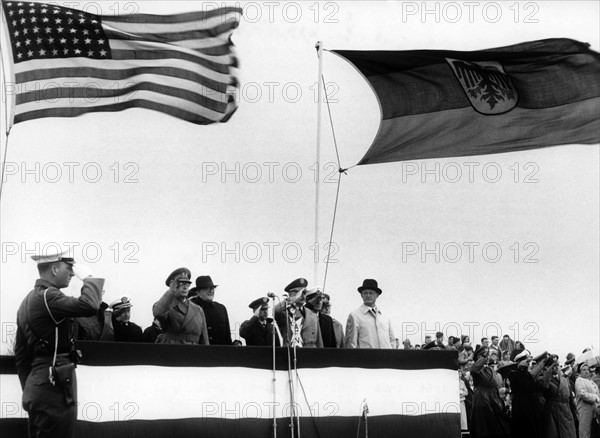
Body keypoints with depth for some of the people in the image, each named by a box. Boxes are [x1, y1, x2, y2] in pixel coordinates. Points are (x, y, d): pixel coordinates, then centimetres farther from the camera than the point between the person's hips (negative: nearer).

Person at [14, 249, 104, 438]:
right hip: (54, 387, -10)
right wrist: (88, 277, -12)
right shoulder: (47, 296, -14)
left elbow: (21, 354, 20)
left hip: (38, 385, 10)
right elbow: (89, 305, -29)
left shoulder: (29, 300, 17)